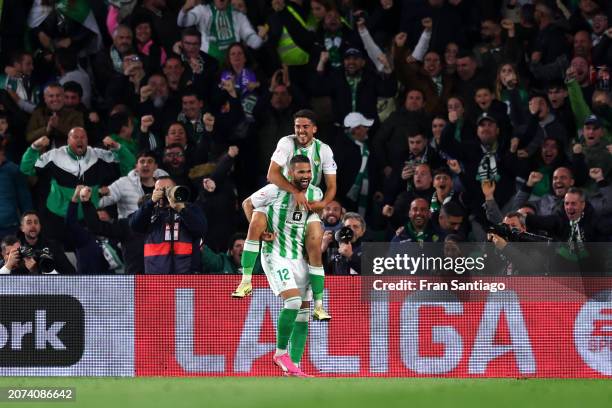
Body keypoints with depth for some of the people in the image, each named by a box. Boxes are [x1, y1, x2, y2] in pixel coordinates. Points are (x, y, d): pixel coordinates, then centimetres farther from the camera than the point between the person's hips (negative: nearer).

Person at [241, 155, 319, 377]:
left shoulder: (315, 193, 3)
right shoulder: (276, 190, -14)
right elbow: (247, 204, -1)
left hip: (299, 256, 7)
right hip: (276, 255, -7)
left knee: (304, 309, 3)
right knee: (293, 300, -23)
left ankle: (294, 365, 6)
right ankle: (281, 352, -7)